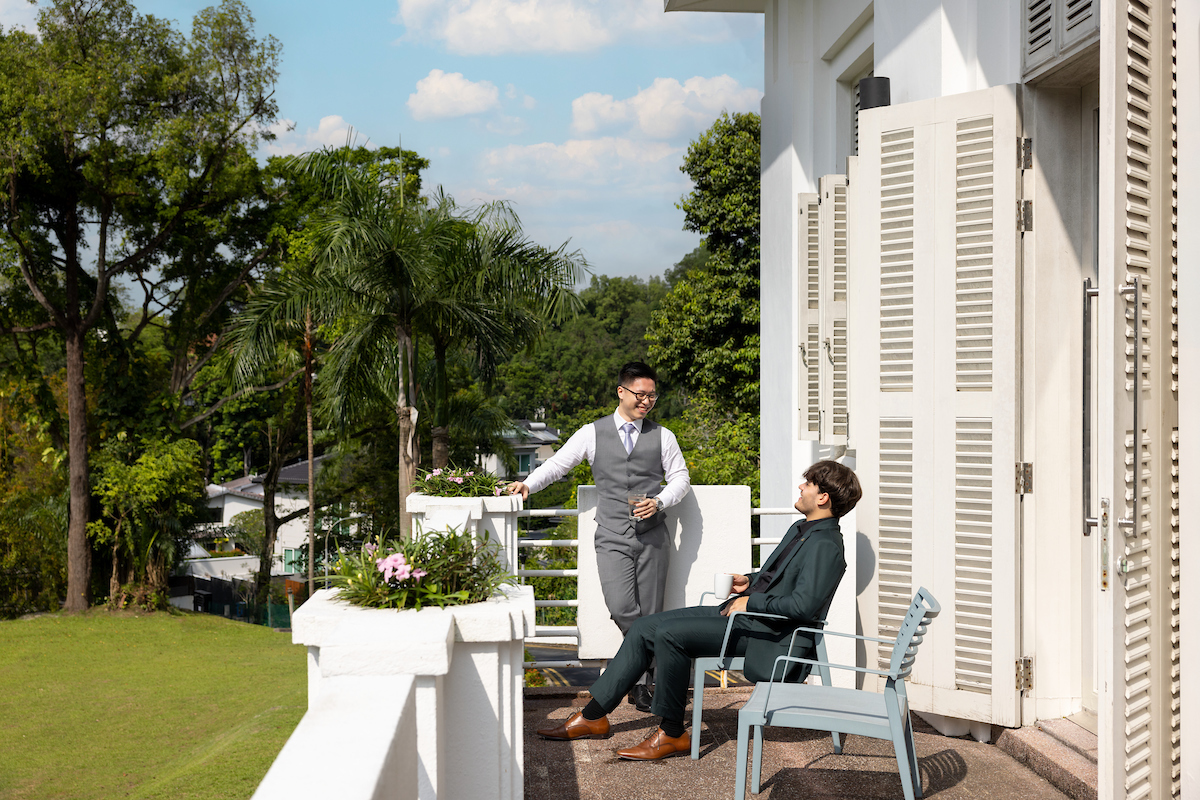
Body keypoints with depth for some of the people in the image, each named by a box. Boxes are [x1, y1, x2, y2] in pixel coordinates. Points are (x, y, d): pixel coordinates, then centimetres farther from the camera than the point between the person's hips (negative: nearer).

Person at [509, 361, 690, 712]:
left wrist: (659, 501, -7)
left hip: (652, 536, 1)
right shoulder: (593, 433, 6)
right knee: (621, 609, -19)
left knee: (649, 614, 1)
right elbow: (558, 463, 11)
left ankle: (642, 684, 12)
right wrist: (528, 484, -3)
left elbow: (680, 478, 11)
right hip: (612, 536, -1)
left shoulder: (662, 436, 10)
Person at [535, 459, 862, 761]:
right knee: (644, 627, 2)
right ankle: (593, 716, 7)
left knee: (669, 633, -26)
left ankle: (672, 733, -12)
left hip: (764, 633, -10)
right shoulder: (799, 529, 17)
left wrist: (751, 602, -16)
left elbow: (804, 605, -26)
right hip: (741, 612, 10)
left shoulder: (825, 546, -15)